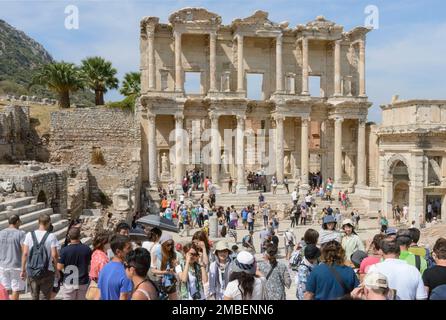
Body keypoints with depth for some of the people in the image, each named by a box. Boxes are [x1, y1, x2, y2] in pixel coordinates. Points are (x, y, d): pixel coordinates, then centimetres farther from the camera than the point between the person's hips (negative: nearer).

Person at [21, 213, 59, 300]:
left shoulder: (29, 235, -2)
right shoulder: (51, 236, -10)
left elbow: (25, 253, -3)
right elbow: (54, 255, -12)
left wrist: (23, 270, 6)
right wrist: (56, 270, 0)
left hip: (32, 271, 3)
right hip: (47, 272, -3)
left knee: (34, 296, 18)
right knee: (45, 297, 8)